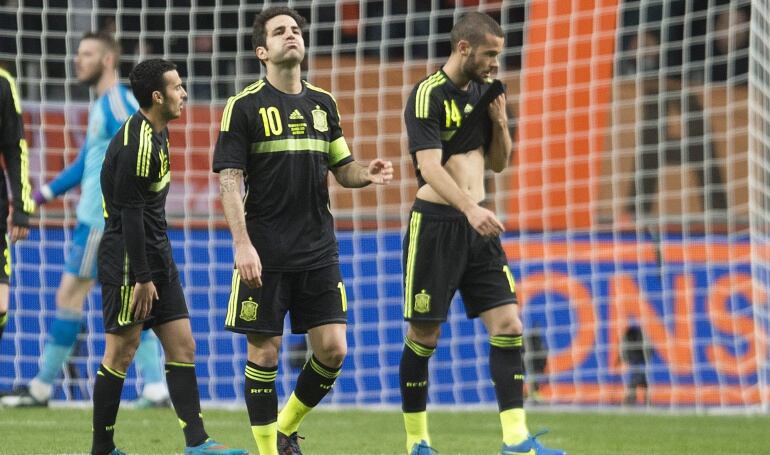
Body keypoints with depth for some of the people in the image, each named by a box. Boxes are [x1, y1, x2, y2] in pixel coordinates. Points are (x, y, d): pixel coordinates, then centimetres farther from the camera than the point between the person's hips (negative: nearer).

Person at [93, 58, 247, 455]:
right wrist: (142, 277, -19)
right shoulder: (136, 142, -19)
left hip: (156, 255, 10)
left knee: (182, 346, 5)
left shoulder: (157, 132, 12)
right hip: (127, 259, -10)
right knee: (122, 351, -4)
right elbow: (130, 213, -20)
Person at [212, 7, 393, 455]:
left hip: (318, 250, 5)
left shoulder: (323, 103, 12)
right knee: (265, 352, -2)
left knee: (333, 350, -1)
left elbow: (342, 169, 18)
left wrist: (367, 174, -6)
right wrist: (243, 244, -18)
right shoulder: (245, 106, -4)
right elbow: (229, 180, -8)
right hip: (265, 253, -5)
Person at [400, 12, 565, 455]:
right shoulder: (428, 96, -12)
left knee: (508, 325, -4)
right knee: (424, 335, 0)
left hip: (477, 223, 7)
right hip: (435, 222, -7)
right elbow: (430, 167, -24)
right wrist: (470, 208, -38)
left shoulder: (487, 89, 10)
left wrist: (500, 123, -1)